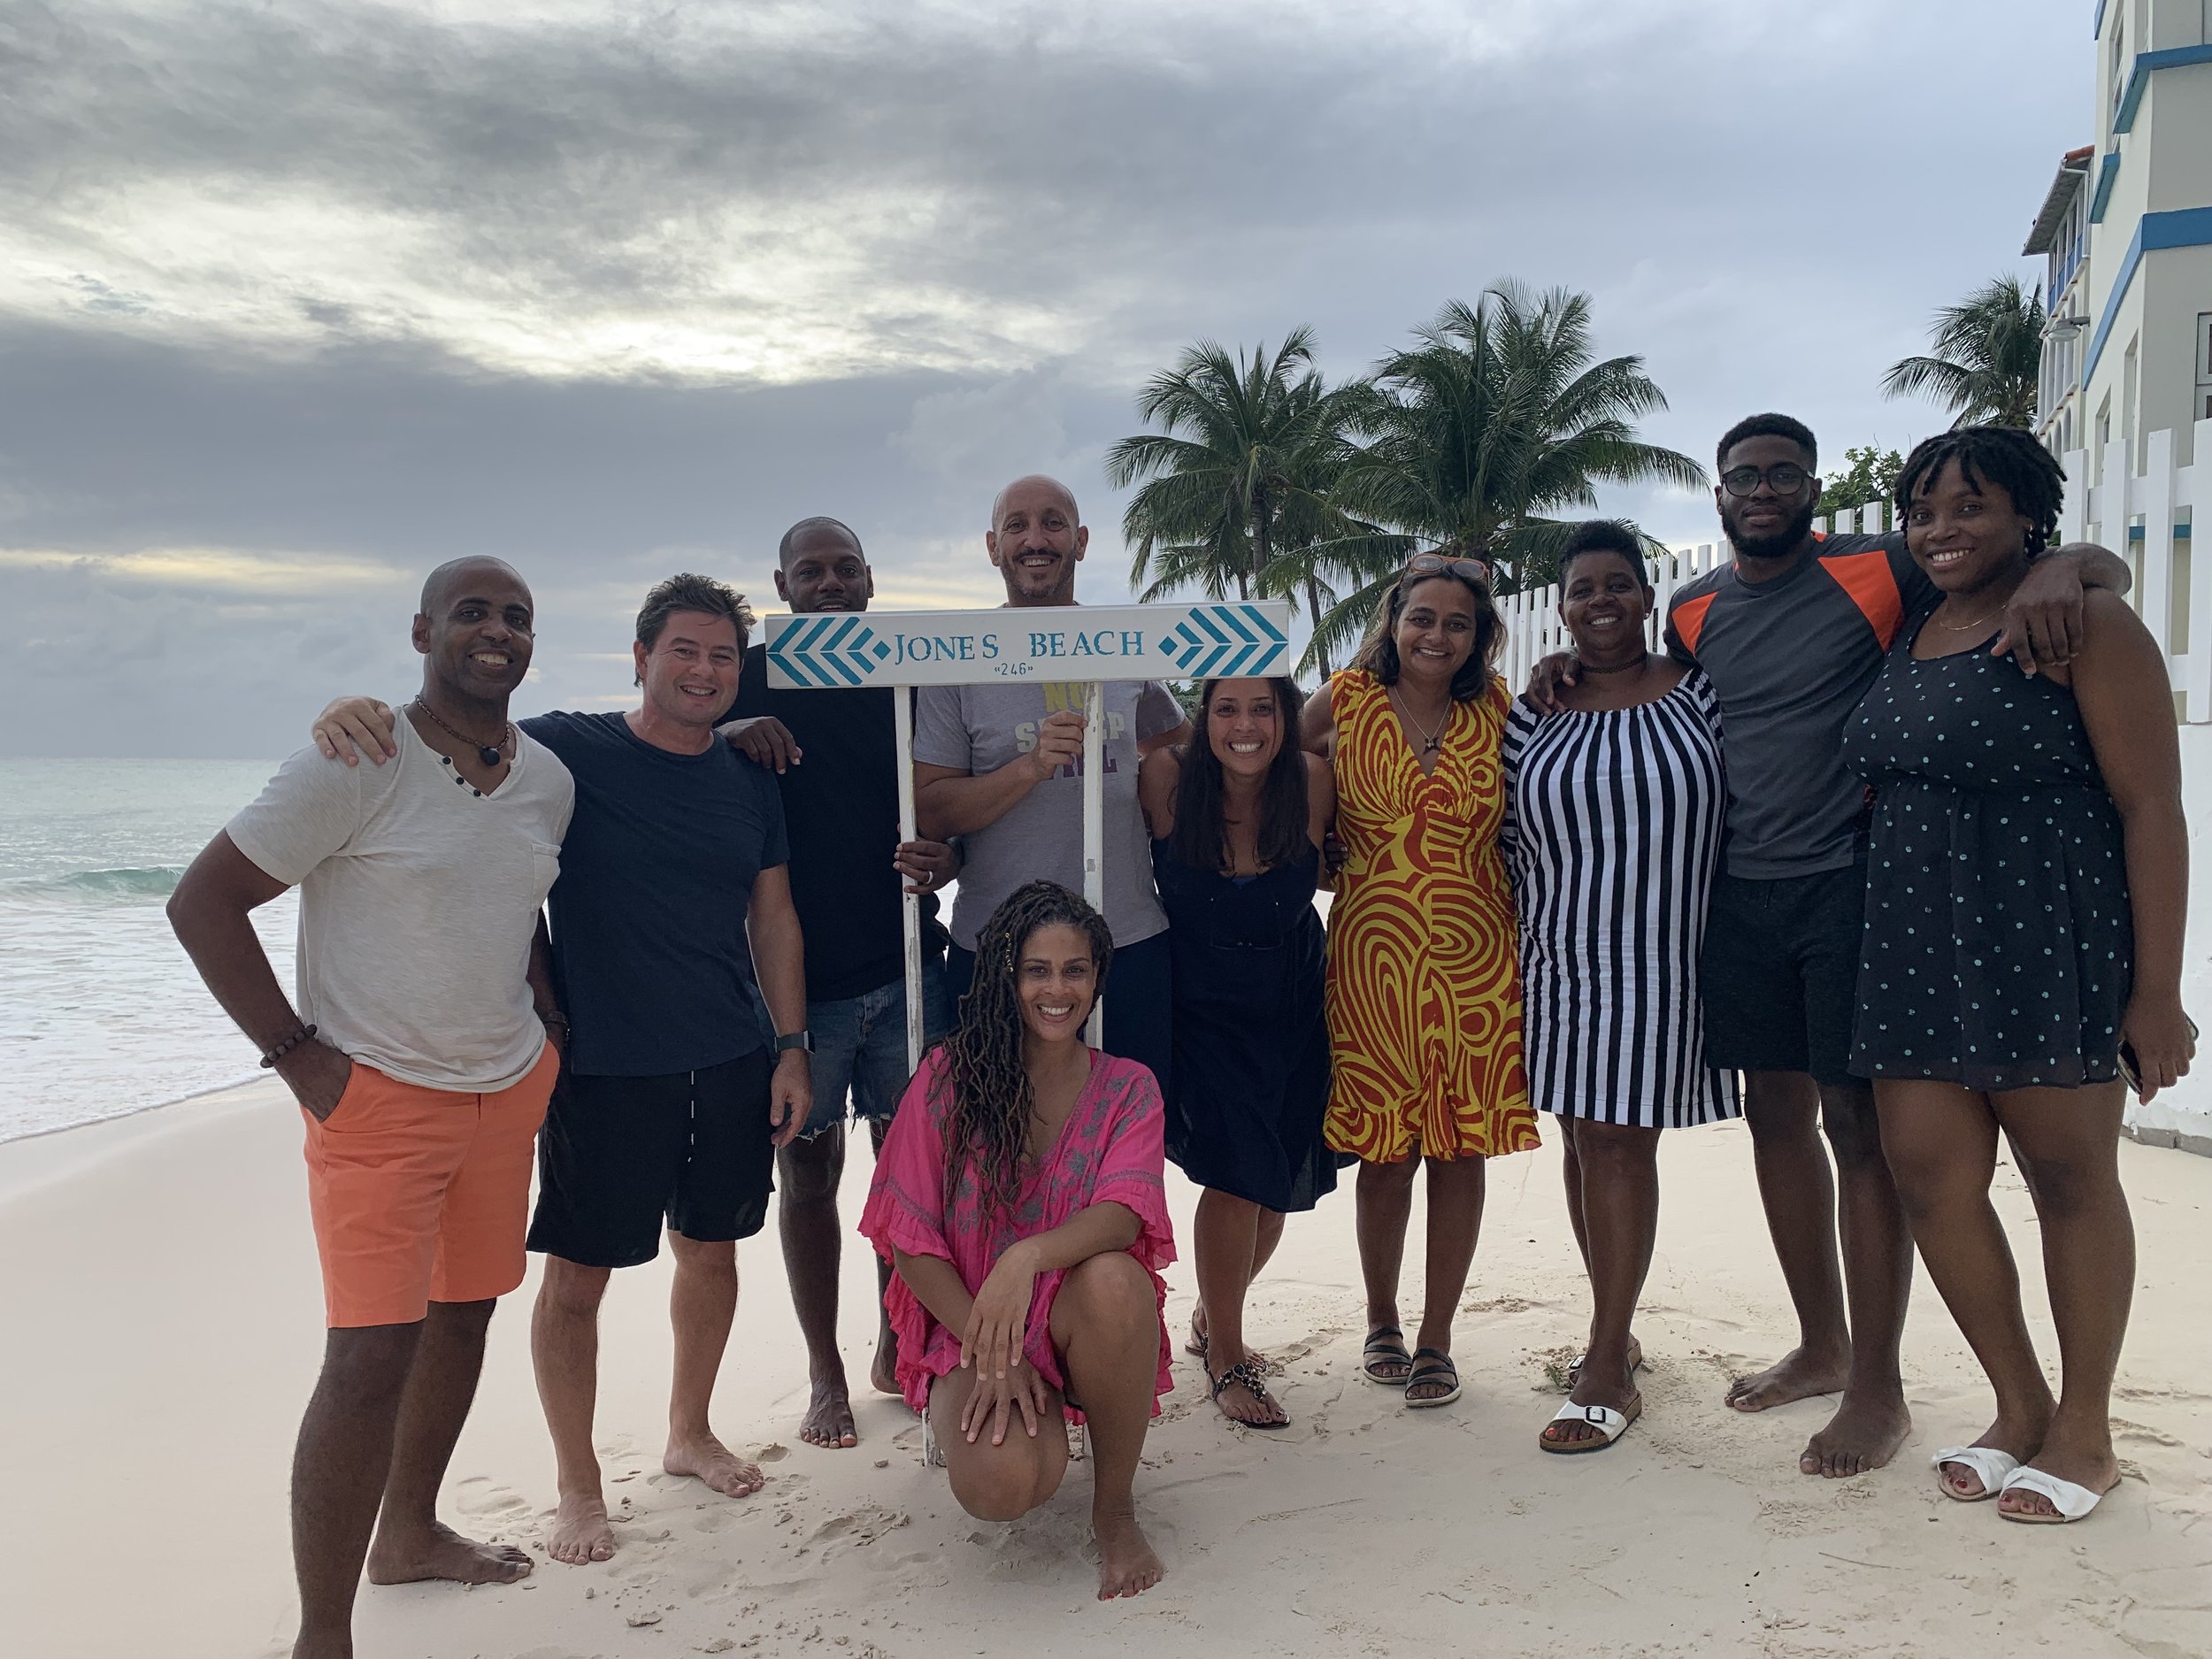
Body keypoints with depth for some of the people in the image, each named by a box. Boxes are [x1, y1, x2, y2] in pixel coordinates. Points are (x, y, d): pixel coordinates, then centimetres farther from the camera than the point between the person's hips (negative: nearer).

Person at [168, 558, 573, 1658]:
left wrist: (558, 1029, 9)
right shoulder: (357, 764, -14)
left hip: (508, 1088, 7)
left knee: (465, 1314, 17)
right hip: (379, 1099, -7)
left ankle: (409, 1533, 39)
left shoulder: (548, 779, 5)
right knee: (372, 1357, -9)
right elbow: (202, 903, -11)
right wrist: (296, 1054, -14)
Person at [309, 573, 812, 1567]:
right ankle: (578, 1484, 23)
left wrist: (792, 1048, 7)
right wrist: (355, 713, -32)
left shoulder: (750, 782, 6)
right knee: (577, 1276, 3)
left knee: (711, 1249, 16)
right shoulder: (568, 752, -7)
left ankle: (689, 1432, 38)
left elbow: (774, 920, 11)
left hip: (731, 1064, 5)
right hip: (604, 1067, -4)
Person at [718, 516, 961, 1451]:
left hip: (905, 961, 2)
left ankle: (898, 1348, 26)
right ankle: (826, 1374, 20)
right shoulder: (747, 681, 3)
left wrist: (942, 863, -12)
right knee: (809, 1167, 6)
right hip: (799, 972, -2)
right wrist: (727, 736, -17)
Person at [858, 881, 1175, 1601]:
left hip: (1082, 1323, 1)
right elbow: (909, 1238, -6)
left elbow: (1123, 1214, -20)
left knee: (1113, 1280, -35)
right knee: (999, 1484, -31)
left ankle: (1115, 1505, -10)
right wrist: (993, 1352, -15)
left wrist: (1029, 1258, -41)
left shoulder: (1127, 1089, -1)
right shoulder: (949, 1076, -6)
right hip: (968, 1325, -1)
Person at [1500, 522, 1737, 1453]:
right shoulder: (1533, 714, 6)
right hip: (1564, 961, 3)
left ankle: (1608, 1368, 2)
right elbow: (1513, 844, 9)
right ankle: (1616, 1331, 26)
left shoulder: (1698, 693, 0)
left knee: (1621, 1142, -5)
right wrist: (1529, 948, 5)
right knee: (1585, 1141, 10)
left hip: (1661, 961, -3)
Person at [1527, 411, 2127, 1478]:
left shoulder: (1875, 572, -6)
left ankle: (1878, 1388, 10)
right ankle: (1821, 1346, 28)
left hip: (1852, 883, -5)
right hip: (1740, 896, 6)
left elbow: (2101, 567, -3)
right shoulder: (1693, 612, 10)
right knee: (1776, 1113, 12)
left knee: (1857, 1122, -3)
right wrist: (1581, 669, 12)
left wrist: (2058, 576, -27)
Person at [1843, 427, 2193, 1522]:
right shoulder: (1908, 635, 13)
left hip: (2048, 941, -6)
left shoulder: (2083, 624, -7)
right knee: (1928, 1177, 4)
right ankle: (2020, 1408, 24)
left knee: (2070, 1176, 6)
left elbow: (2153, 805, -11)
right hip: (1918, 946, 6)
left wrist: (2157, 988, -14)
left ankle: (2084, 1435, 22)